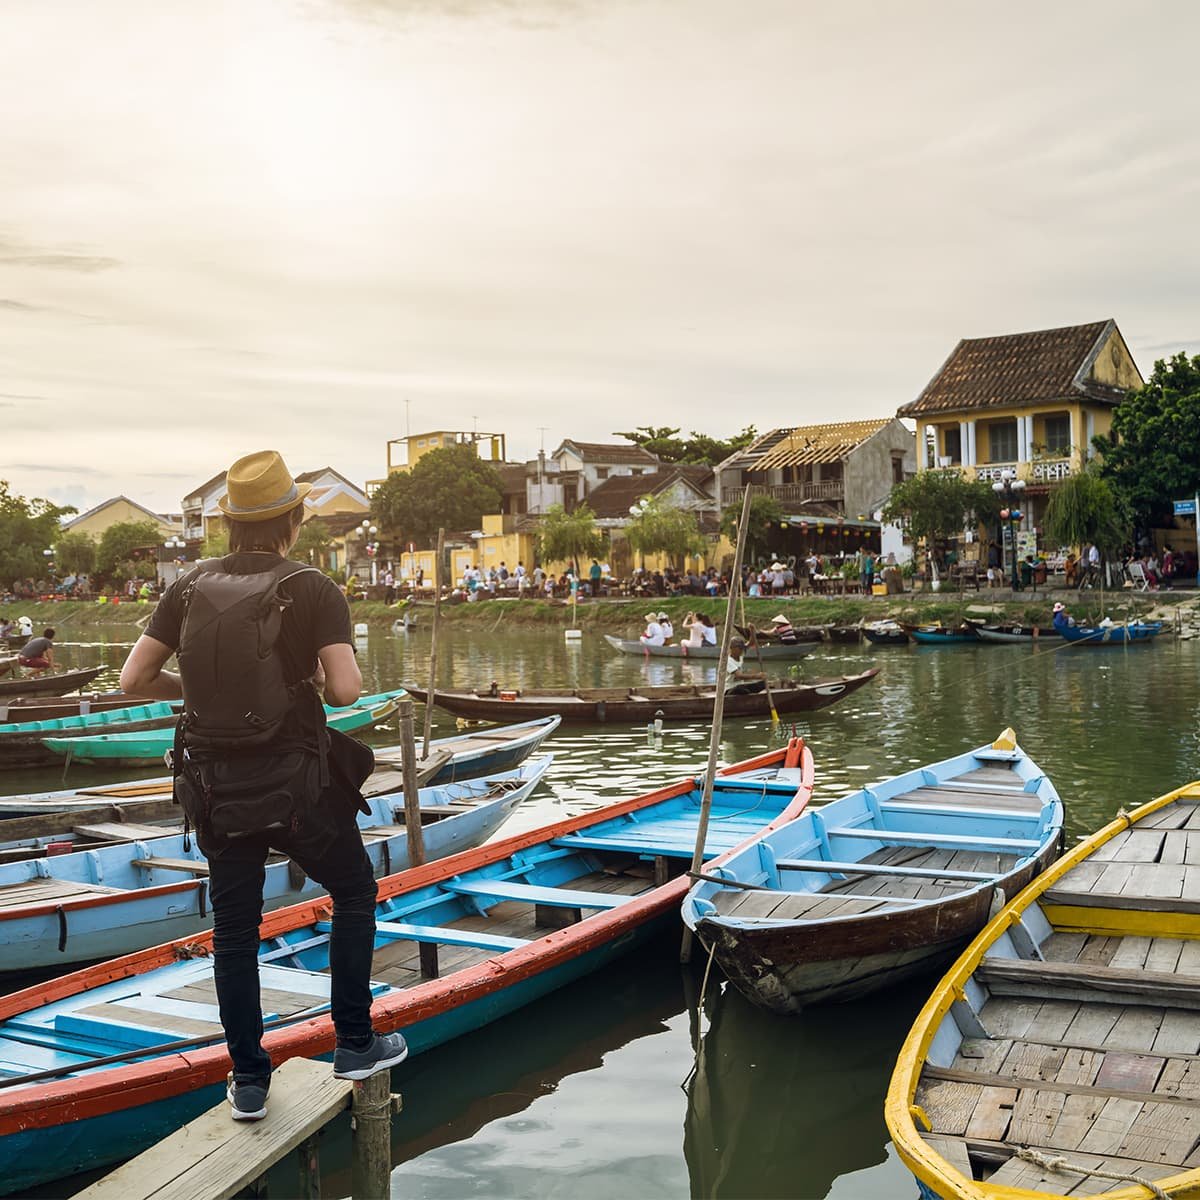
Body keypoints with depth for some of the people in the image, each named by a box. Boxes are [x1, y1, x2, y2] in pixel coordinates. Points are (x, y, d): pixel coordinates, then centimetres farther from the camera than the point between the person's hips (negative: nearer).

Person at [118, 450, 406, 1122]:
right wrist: (316, 680, 2)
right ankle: (355, 1045, 22)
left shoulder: (192, 587, 1)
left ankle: (249, 1082, 22)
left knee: (234, 930, 14)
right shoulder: (314, 589, -10)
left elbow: (135, 678, 0)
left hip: (216, 787, 4)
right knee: (354, 894, 19)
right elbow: (346, 690, -19)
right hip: (299, 785, -3)